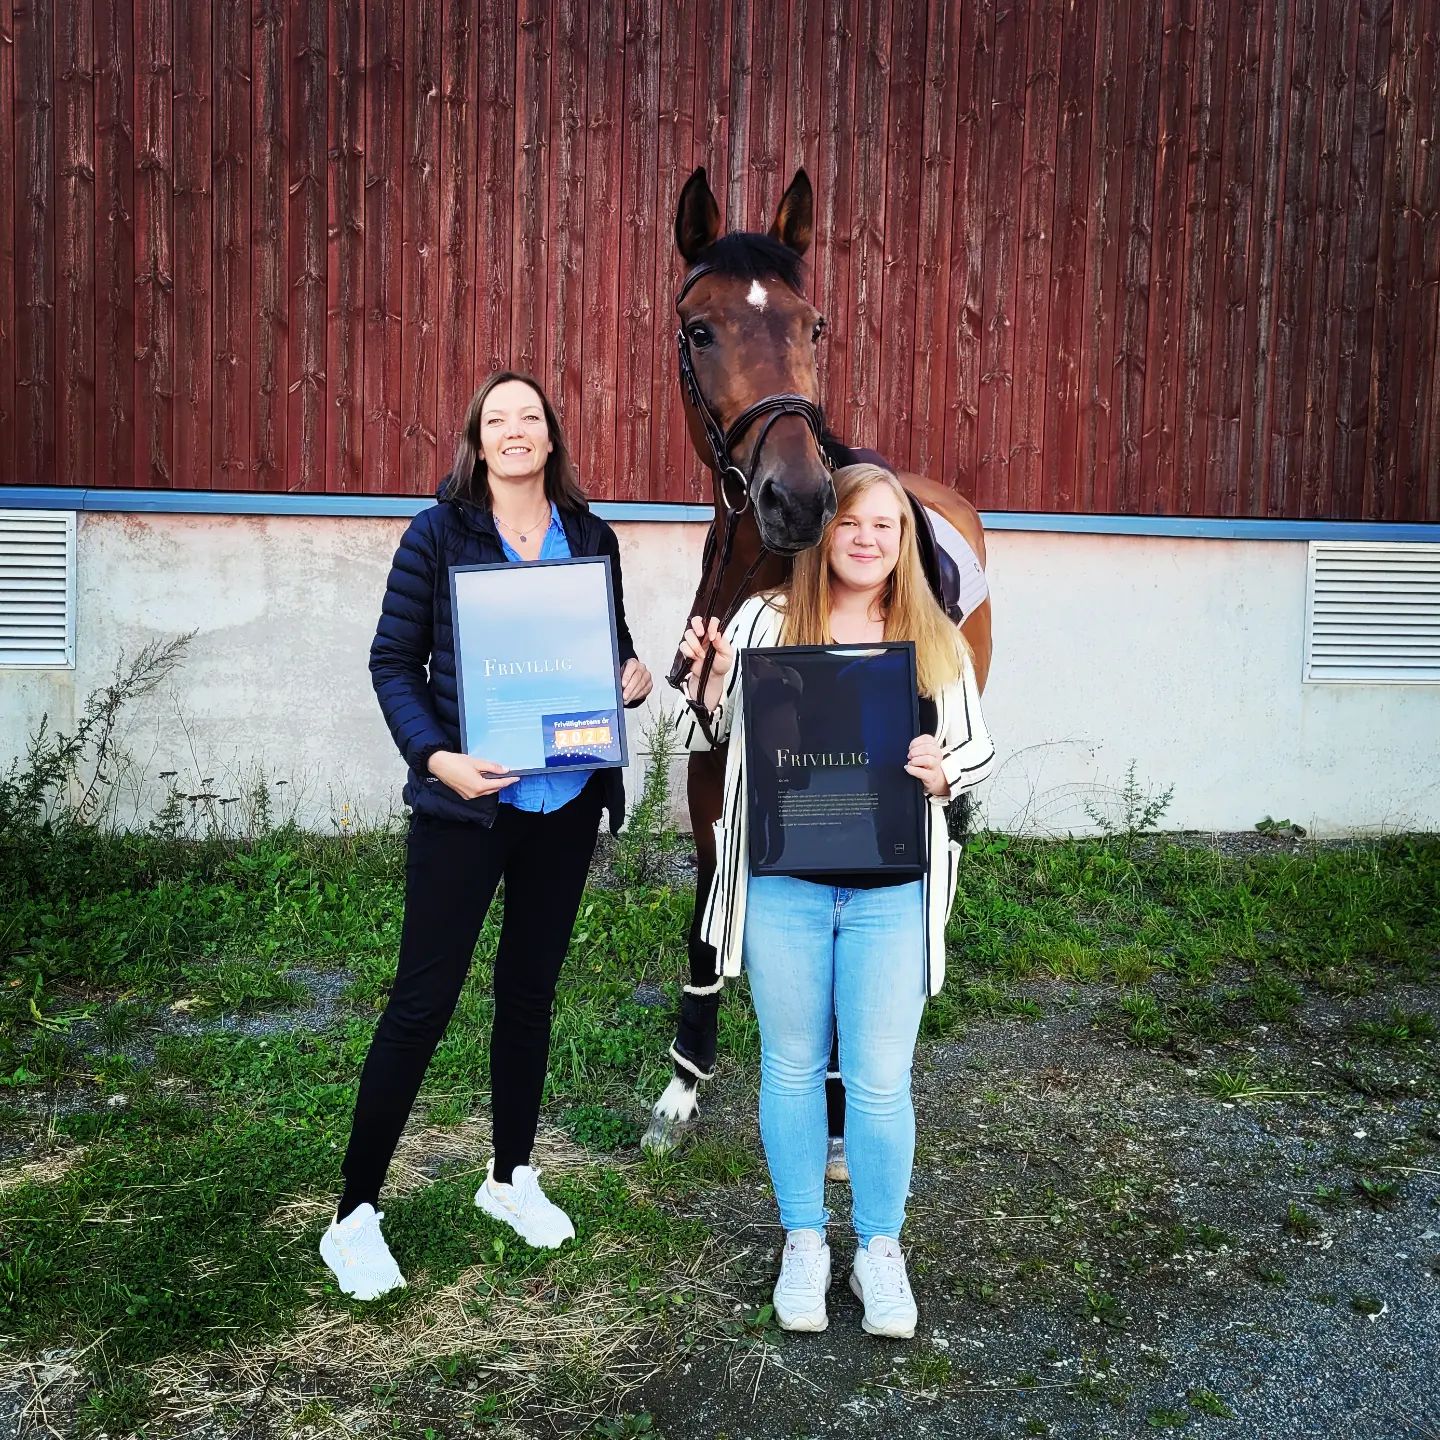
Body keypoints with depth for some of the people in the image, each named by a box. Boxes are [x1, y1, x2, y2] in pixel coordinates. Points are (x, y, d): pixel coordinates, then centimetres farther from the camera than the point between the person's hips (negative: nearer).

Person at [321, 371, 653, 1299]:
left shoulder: (592, 537, 6)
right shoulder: (439, 533, -4)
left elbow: (614, 647, 15)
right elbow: (394, 662, -6)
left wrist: (636, 677, -8)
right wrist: (435, 756, -20)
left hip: (567, 799, 4)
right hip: (466, 800, -4)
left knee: (530, 987, 16)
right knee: (423, 1000, -2)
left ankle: (512, 1178, 33)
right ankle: (356, 1215, 11)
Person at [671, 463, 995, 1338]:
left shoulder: (936, 638, 3)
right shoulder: (766, 622, 1)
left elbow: (980, 747, 8)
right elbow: (708, 738, 5)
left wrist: (943, 771, -14)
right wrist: (708, 676, -15)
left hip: (891, 894, 0)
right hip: (784, 884, 0)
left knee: (880, 1082, 6)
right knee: (792, 1067, 13)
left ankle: (880, 1249, 27)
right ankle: (804, 1242, 30)